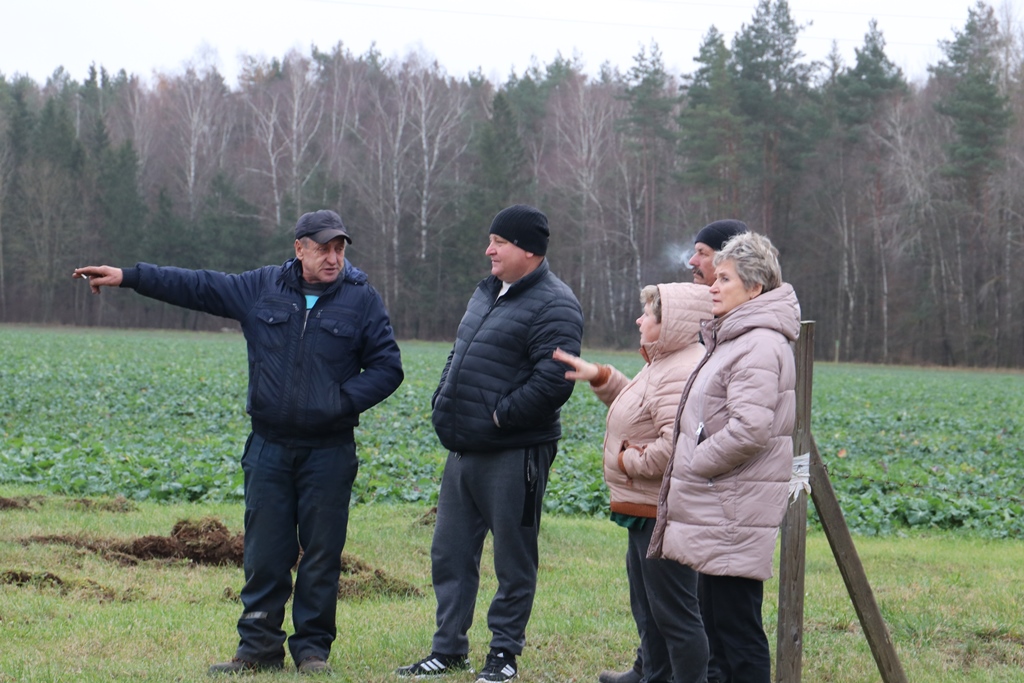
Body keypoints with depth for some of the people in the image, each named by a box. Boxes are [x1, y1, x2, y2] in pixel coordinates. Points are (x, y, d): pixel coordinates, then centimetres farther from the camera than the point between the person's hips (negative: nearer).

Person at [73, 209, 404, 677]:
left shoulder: (362, 300, 0)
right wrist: (127, 277, 6)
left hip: (328, 452, -2)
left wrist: (342, 401, -13)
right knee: (264, 554, 4)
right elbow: (196, 286, 9)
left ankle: (313, 649, 13)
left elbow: (387, 368, 0)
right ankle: (259, 647, 13)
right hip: (269, 449, 2)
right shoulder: (262, 288, 6)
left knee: (321, 555, 2)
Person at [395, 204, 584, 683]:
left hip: (513, 454, -9)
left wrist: (499, 415, -17)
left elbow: (552, 382, -24)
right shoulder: (487, 293, 16)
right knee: (450, 553, 13)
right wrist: (442, 401, 10)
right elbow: (459, 355, 26)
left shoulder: (553, 306, -14)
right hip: (464, 448, 9)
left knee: (513, 559, 3)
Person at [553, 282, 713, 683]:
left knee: (673, 614, -6)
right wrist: (600, 377, 18)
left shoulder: (683, 372, -23)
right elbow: (635, 403, 32)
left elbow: (675, 447, -32)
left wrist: (630, 461, -16)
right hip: (646, 513, 12)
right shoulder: (662, 364, 14)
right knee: (647, 610, 21)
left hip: (663, 514, -12)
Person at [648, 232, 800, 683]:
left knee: (736, 627, -8)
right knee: (719, 624, 15)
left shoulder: (759, 346, -16)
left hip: (735, 513, -11)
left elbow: (749, 430, -26)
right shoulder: (734, 339, 19)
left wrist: (694, 465, -14)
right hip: (717, 510, 11)